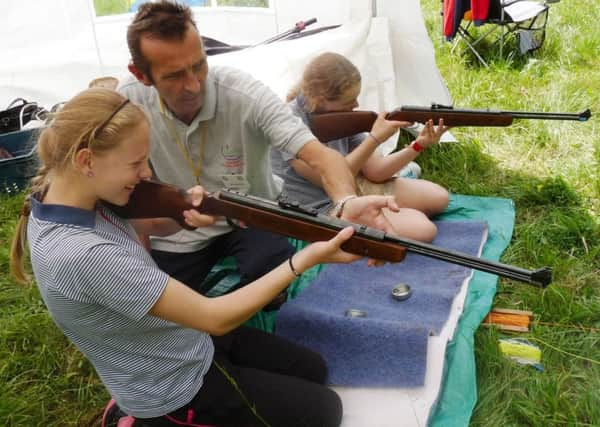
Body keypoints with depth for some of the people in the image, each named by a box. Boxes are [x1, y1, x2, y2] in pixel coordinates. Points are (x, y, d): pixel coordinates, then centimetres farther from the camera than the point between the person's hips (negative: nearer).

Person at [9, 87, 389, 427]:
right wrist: (306, 258, -29)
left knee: (313, 370, 18)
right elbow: (215, 318, -32)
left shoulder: (71, 193, -10)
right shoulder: (82, 254, -37)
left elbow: (153, 226, 7)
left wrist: (186, 213, -17)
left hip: (188, 343, 8)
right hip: (176, 392, -8)